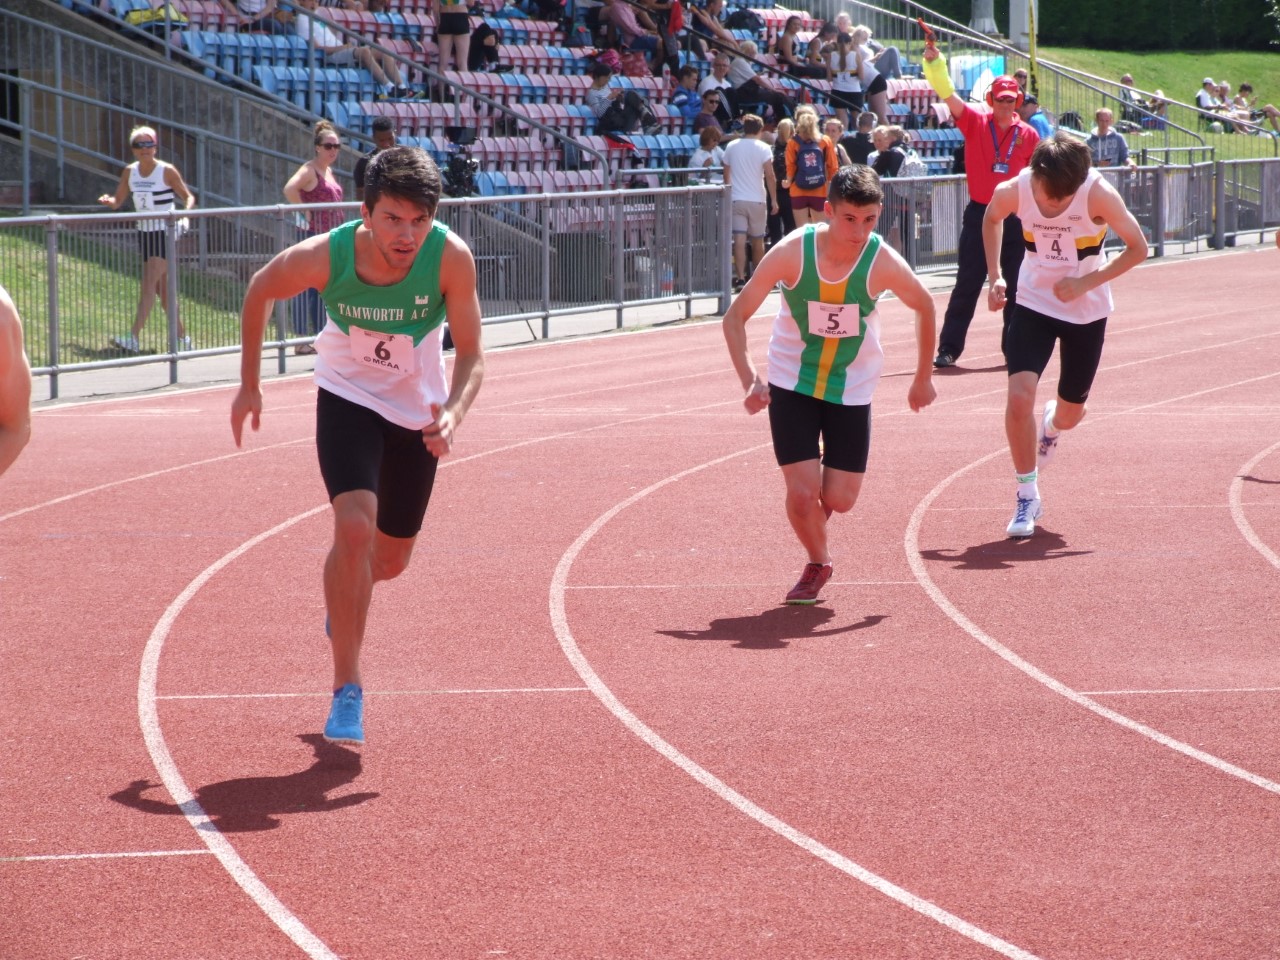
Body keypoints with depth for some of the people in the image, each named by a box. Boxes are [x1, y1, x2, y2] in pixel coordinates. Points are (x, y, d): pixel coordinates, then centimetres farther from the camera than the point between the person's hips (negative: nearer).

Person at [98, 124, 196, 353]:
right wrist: (108, 201, -15)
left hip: (165, 233, -7)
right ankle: (182, 336, 22)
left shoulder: (167, 171, -10)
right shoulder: (129, 172, 5)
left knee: (149, 284, -14)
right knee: (161, 288, 11)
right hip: (145, 232, 7)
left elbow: (188, 197, -2)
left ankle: (133, 338, -21)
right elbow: (117, 202, 8)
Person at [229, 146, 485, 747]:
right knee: (354, 527, -25)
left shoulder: (450, 258, -28)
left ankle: (342, 600, 52)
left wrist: (453, 413, -40)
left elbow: (471, 353, -20)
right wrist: (248, 384, 0)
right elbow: (260, 290, -6)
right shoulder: (324, 257, -28)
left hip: (418, 412, 2)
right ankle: (347, 691, -15)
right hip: (348, 399, -2)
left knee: (390, 560, 14)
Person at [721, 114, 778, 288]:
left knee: (739, 240, -6)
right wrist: (774, 200, -6)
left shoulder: (731, 147, 6)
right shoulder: (763, 148, -3)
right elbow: (769, 176, -9)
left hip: (736, 200, 1)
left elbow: (726, 175, 11)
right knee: (757, 240, 12)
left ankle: (740, 278, -17)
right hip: (757, 200, -1)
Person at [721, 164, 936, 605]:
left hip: (852, 388, 1)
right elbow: (735, 316, -15)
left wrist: (922, 379, 8)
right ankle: (817, 564, 19)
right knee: (802, 492, -12)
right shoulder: (792, 252, -22)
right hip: (791, 383, -1)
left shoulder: (883, 263, -20)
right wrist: (749, 381, -29)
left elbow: (924, 308, 1)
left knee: (839, 499, -4)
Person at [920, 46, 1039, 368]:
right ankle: (948, 349, 2)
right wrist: (934, 62, -30)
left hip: (1015, 217, 2)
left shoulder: (1028, 135, 2)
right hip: (979, 214, -2)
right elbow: (948, 94, -16)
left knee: (1016, 287, 7)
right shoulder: (975, 121, -3)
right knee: (967, 285, 0)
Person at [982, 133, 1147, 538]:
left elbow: (1138, 248, -16)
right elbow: (991, 217, 5)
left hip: (1086, 310, 0)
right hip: (1034, 304, 1)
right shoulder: (1014, 191, -20)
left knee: (1071, 412, 12)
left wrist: (1086, 282, -23)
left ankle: (1051, 425, 52)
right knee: (1019, 396, -18)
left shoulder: (1098, 194, -26)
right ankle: (1027, 495, -2)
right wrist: (995, 276, -2)